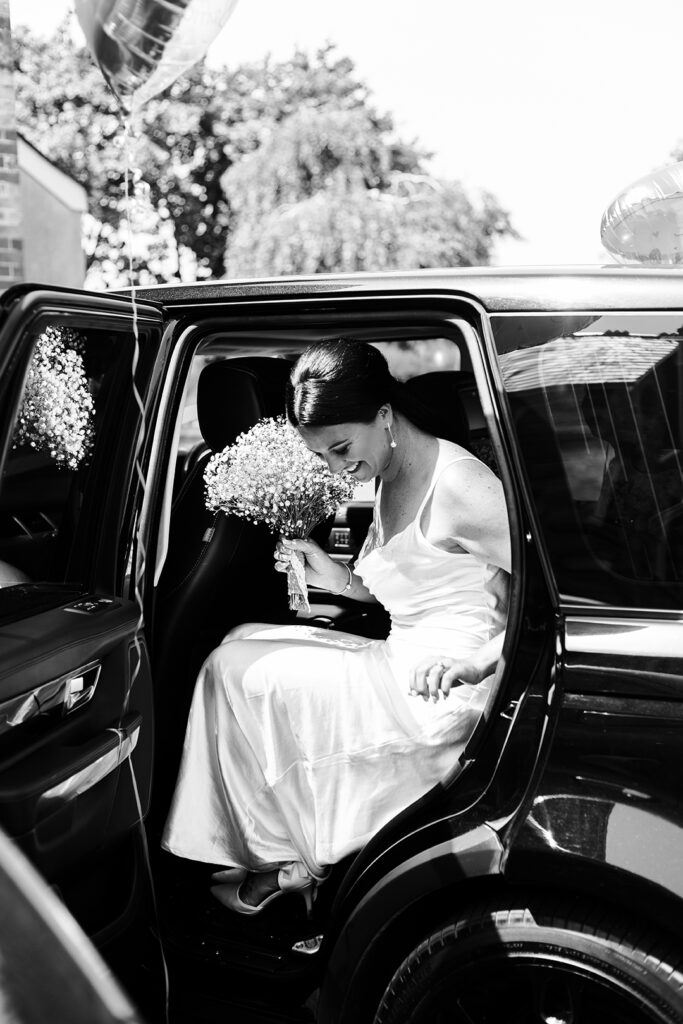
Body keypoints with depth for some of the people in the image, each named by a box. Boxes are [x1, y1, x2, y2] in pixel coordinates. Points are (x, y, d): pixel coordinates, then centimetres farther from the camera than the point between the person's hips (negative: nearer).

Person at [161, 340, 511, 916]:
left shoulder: (459, 484, -17)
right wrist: (339, 579, 4)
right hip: (401, 665, 10)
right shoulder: (391, 480, 11)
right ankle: (277, 850, 12)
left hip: (440, 695, -10)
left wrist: (478, 660, -26)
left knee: (240, 672, -6)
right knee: (240, 645, 12)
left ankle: (296, 863, 14)